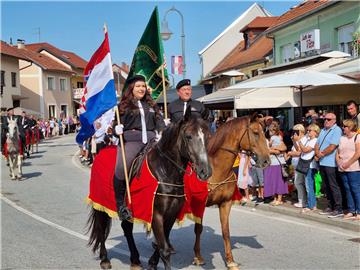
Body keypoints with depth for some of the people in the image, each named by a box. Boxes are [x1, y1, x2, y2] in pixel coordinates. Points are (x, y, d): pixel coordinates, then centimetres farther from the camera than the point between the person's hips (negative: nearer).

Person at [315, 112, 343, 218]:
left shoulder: (337, 130, -10)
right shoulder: (323, 130, 17)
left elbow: (332, 147, -19)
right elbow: (317, 144, 15)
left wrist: (321, 154, -6)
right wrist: (317, 154, -4)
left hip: (330, 163, -8)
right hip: (322, 162, 8)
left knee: (334, 186, -6)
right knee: (327, 186, 13)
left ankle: (338, 210, -3)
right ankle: (330, 207, 21)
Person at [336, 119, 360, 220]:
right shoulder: (342, 138, 16)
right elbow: (337, 152, 16)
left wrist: (348, 164, -12)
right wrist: (339, 163, 0)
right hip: (342, 169, 6)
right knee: (348, 190, 8)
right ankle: (351, 211, 14)